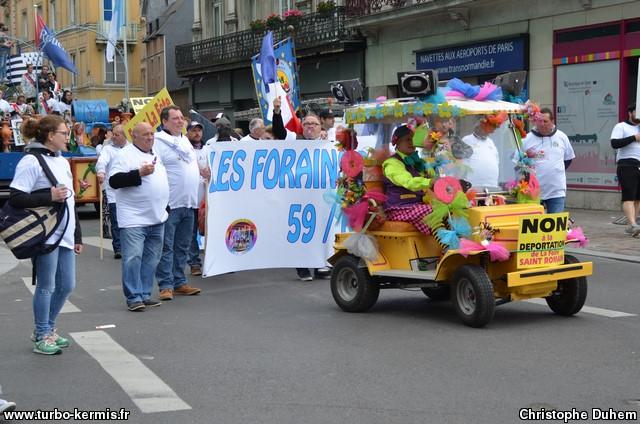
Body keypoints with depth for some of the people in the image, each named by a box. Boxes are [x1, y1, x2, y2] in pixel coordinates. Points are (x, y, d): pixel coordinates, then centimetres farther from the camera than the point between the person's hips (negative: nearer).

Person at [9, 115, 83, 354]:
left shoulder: (62, 161, 15)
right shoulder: (31, 162, -10)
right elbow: (16, 199, -16)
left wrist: (77, 236, 20)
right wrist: (49, 196, -21)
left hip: (65, 235, 8)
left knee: (66, 285, 12)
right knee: (46, 286, 0)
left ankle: (47, 329, 28)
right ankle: (42, 336, 14)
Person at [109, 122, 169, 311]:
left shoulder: (156, 154, 17)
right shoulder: (125, 155, -7)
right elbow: (114, 181, -17)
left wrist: (165, 207, 23)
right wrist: (139, 173, -23)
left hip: (157, 218, 7)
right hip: (134, 219, -7)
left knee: (151, 259, 9)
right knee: (133, 258, -9)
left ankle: (145, 295, 17)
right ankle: (134, 297, -3)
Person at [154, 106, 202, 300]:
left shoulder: (185, 140, 18)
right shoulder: (158, 142, -9)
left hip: (188, 203, 8)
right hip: (170, 203, -8)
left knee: (183, 247, 12)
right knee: (166, 247, -4)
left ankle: (179, 282, 20)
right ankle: (166, 285, -1)